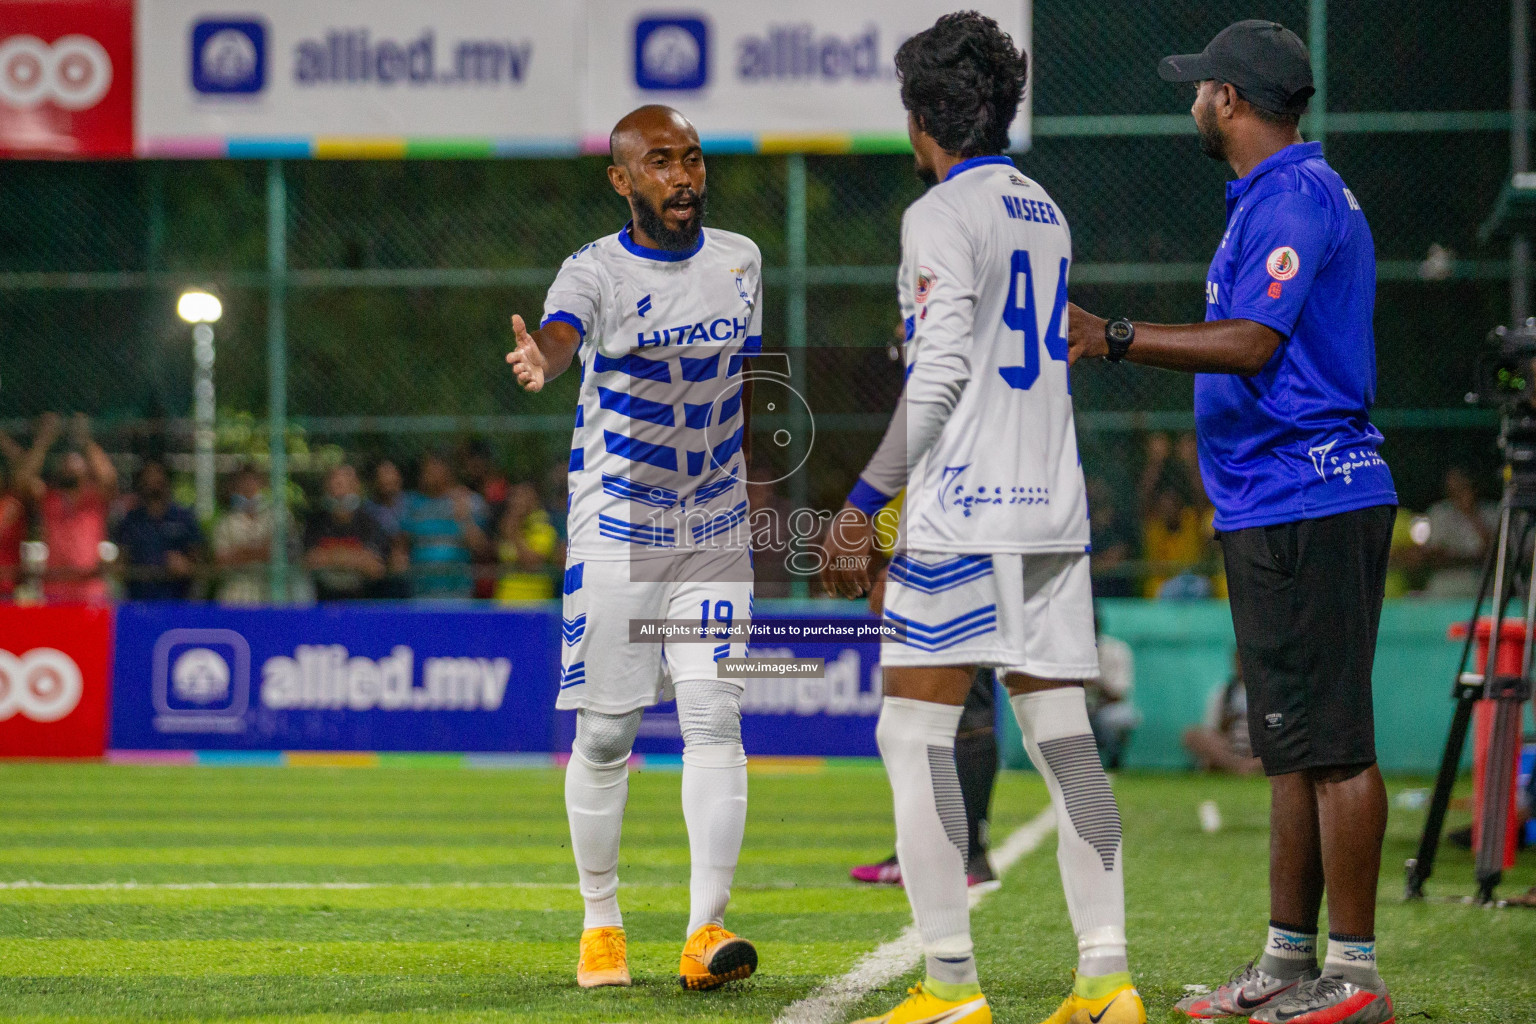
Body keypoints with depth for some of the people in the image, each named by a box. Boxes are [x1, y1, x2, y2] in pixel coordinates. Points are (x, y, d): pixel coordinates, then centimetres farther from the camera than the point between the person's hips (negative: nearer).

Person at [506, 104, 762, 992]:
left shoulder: (740, 260, 3)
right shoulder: (596, 271, -13)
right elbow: (562, 333, -36)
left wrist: (757, 494, 15)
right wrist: (540, 360, -60)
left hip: (716, 527, 3)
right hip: (615, 530, -3)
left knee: (715, 717, -8)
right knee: (606, 729, 1)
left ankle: (707, 928, -10)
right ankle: (602, 923, 16)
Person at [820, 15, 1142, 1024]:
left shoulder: (942, 214, -8)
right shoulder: (1045, 212, 17)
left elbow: (942, 372, -16)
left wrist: (864, 505, -13)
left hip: (967, 512, -8)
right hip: (1055, 510, 8)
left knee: (915, 736, -3)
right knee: (1063, 736, 6)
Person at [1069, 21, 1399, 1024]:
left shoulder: (1294, 197, -13)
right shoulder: (1285, 193, 20)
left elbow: (1250, 342, -23)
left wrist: (1116, 338, -22)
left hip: (1306, 508, -11)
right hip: (1275, 511, 11)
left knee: (1330, 742, -11)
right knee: (1293, 744, 13)